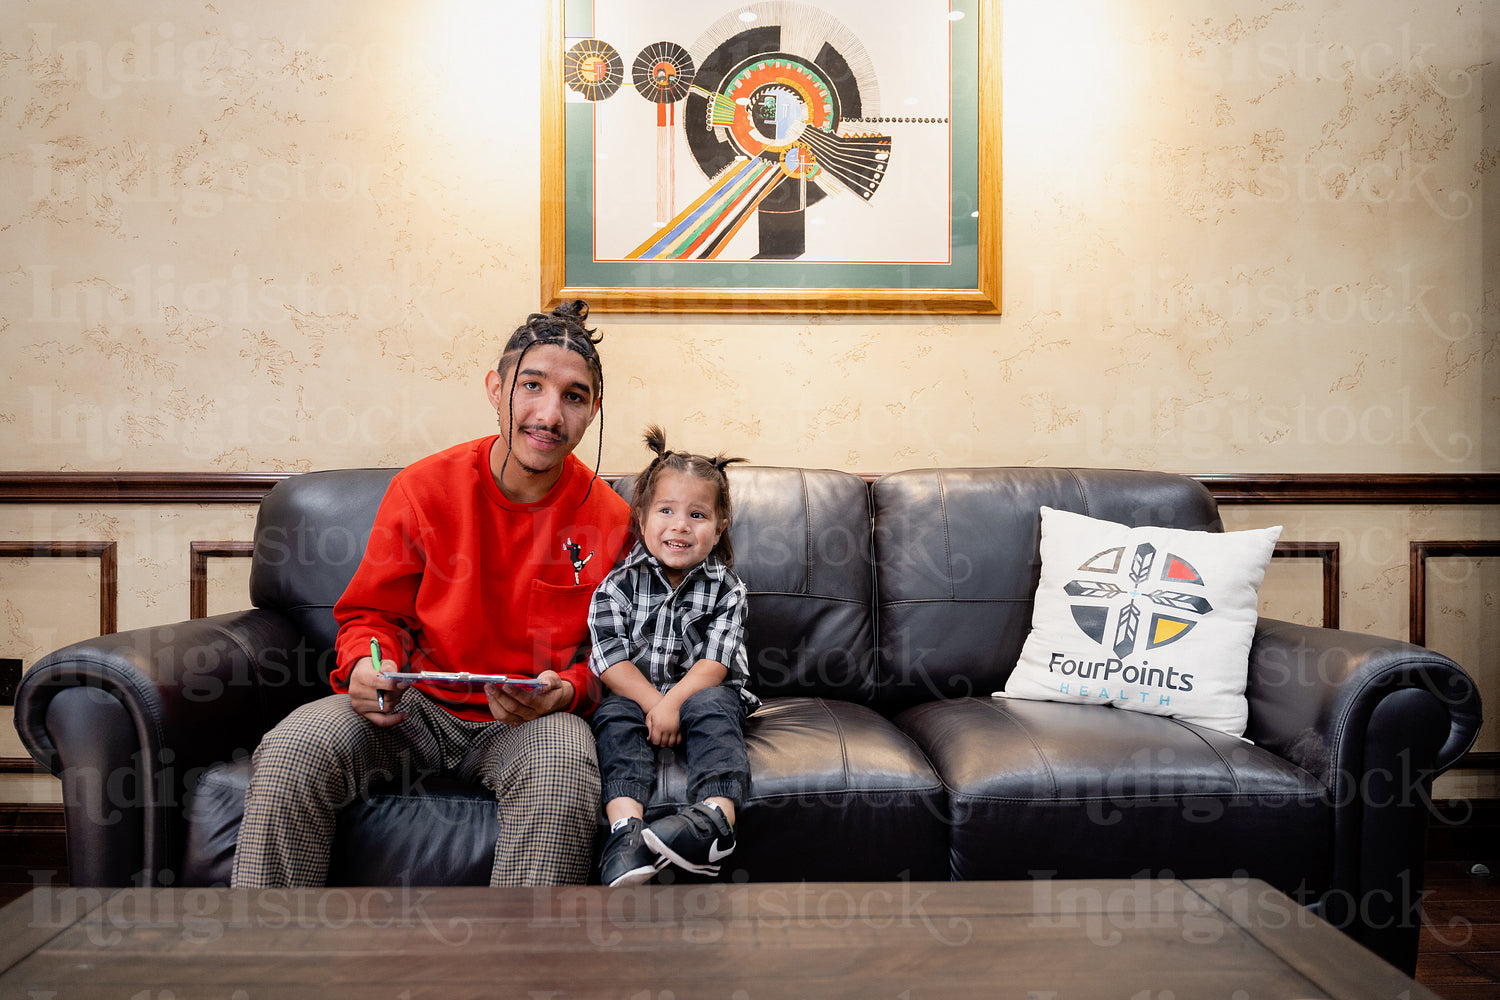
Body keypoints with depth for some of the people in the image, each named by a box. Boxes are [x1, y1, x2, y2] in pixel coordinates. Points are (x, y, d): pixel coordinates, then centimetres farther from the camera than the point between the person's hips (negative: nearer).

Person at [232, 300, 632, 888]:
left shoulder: (610, 520, -4)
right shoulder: (423, 488, -3)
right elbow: (372, 613, 8)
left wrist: (566, 692, -18)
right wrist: (368, 663, -15)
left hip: (533, 721, -1)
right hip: (417, 706, 2)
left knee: (562, 766, -35)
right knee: (290, 751, -23)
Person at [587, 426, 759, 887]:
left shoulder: (725, 589, -2)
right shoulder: (620, 584, -3)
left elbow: (715, 661, -12)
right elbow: (610, 658, -10)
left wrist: (674, 702, -28)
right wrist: (653, 701, -23)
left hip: (699, 691, 0)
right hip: (635, 693, 1)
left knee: (712, 708, -31)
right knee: (616, 718, -29)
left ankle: (715, 817, -46)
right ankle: (626, 829, -44)